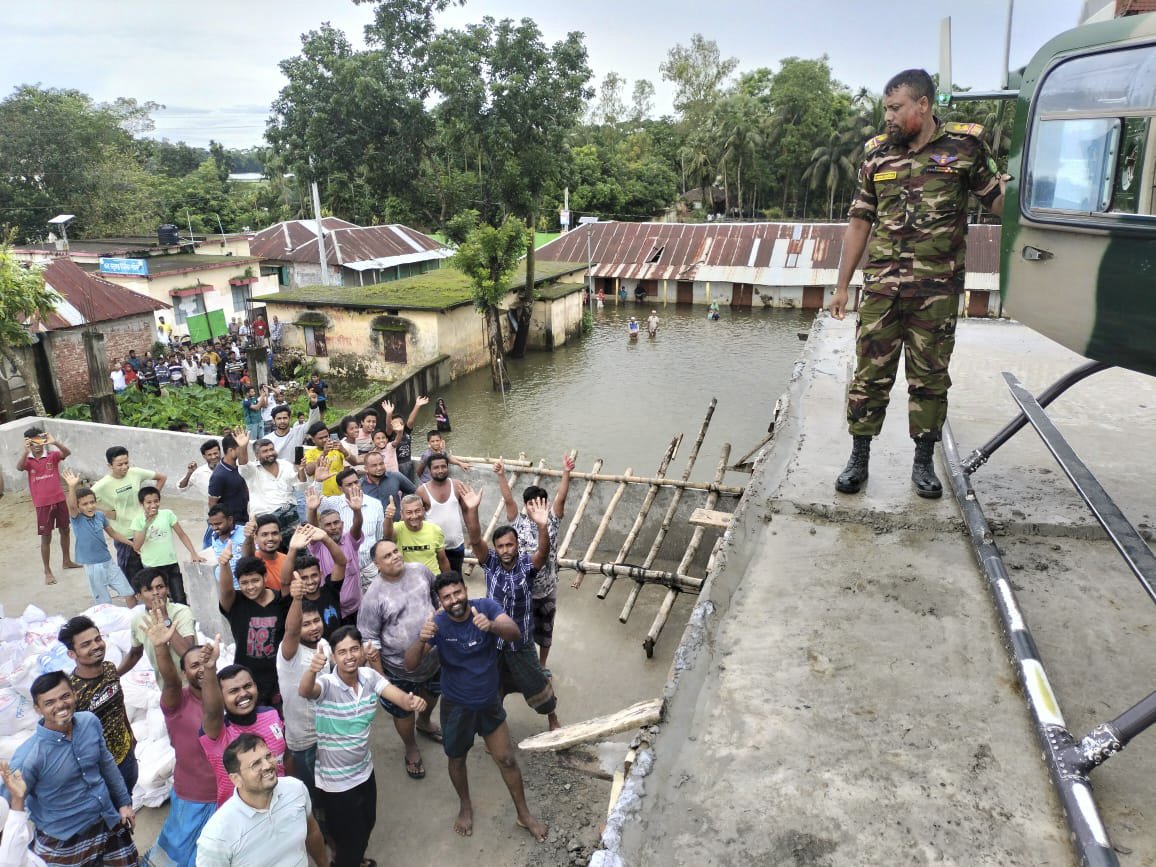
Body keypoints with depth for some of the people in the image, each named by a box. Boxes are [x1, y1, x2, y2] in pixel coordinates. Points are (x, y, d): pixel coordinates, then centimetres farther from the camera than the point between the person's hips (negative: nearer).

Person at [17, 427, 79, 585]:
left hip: (59, 500, 2)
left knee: (65, 531, 17)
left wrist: (54, 442, -38)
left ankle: (67, 561, 36)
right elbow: (19, 468, -25)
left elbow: (67, 453, -20)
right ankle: (47, 572, 14)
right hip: (43, 504, -2)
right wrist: (26, 450, -40)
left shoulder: (52, 455, -1)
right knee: (46, 538, 3)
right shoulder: (28, 460, -3)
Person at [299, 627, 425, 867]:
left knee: (367, 825, 28)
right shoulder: (327, 685, -25)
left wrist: (413, 701, -45)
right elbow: (305, 691, -48)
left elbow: (400, 697, -21)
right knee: (350, 839, 10)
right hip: (336, 780, -5)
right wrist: (312, 669, -70)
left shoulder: (370, 676, -11)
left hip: (364, 769, 5)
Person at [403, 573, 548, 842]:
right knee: (457, 760, 20)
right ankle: (465, 806, 49)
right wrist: (421, 640, -48)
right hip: (456, 707, 0)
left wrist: (491, 626, -56)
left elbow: (514, 633, -34)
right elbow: (410, 665, -26)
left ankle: (524, 814, 33)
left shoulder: (486, 607, -19)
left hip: (490, 702, 0)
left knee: (507, 760, 11)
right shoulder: (437, 623, -20)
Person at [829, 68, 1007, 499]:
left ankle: (924, 462, 21)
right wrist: (841, 285, 10)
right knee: (870, 372, 3)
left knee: (930, 375, 7)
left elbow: (1000, 200, 6)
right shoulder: (876, 153, 9)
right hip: (882, 285, 2)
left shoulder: (965, 145, 2)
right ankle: (859, 459, 14)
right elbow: (859, 222, 11)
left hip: (938, 288, -1)